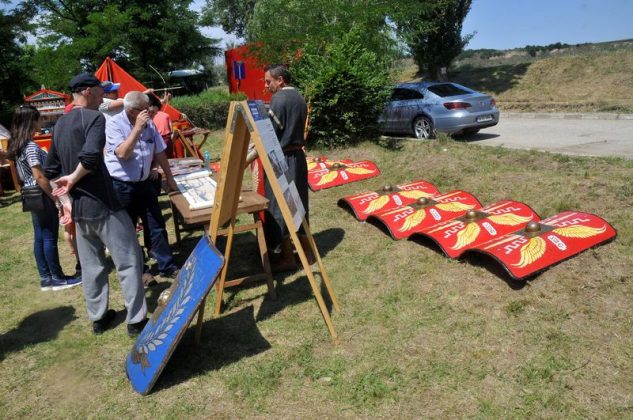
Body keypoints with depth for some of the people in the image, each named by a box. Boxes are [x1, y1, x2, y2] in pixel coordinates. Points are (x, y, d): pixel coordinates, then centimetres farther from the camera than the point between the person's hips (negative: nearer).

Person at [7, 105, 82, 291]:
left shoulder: (16, 144, 11)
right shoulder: (31, 146, -18)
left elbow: (28, 174, 16)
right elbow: (39, 177, -21)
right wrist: (56, 198, -16)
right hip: (41, 195, -9)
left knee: (40, 237, 12)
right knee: (50, 237, -1)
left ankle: (45, 278, 19)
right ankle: (57, 278, 8)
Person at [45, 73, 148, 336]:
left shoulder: (59, 125, 13)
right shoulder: (94, 117, -12)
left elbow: (51, 169, 16)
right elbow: (90, 156, -29)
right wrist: (74, 178, -14)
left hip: (79, 208, 8)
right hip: (104, 205, -8)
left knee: (91, 265, 17)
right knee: (129, 261, 1)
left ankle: (98, 318, 27)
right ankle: (136, 320, 7)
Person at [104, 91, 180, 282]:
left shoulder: (149, 124, 3)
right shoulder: (114, 124, -13)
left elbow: (159, 152, 11)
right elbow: (122, 153, -27)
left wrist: (169, 178, 13)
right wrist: (137, 128, -26)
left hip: (144, 183, 5)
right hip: (121, 186, -5)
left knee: (157, 226, 6)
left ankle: (167, 266, 15)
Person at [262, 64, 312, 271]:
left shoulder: (279, 99, -15)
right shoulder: (299, 97, 13)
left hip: (281, 159, -9)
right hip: (297, 156, 9)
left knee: (279, 206, 0)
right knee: (298, 203, 15)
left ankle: (287, 257, 8)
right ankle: (306, 251, 23)